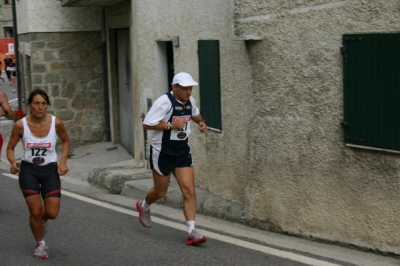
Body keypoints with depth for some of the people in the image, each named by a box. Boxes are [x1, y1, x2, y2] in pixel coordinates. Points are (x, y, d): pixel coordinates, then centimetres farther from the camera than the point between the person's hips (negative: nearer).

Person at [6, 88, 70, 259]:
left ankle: (42, 219, 37)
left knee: (52, 213, -3)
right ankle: (40, 244, 24)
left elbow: (66, 141, 7)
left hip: (50, 170, 1)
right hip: (28, 171, -1)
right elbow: (10, 148, -2)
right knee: (36, 211, -4)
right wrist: (13, 162, -23)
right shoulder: (20, 125, -15)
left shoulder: (56, 122, -13)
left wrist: (63, 162, -6)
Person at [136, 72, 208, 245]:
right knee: (160, 192, 11)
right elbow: (147, 124, -21)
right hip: (163, 152, -5)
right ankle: (144, 206, 45)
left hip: (182, 151, 5)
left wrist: (201, 122, 3)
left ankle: (191, 231, -6)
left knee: (189, 191, -7)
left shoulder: (190, 101, 2)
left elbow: (195, 113, 25)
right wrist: (171, 125, -26)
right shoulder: (164, 102, -20)